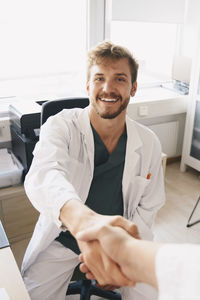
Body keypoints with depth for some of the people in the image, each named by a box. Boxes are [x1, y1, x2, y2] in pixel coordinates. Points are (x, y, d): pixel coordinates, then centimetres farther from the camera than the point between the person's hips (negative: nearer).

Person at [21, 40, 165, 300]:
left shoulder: (149, 144, -8)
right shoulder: (61, 126, -17)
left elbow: (147, 207, -1)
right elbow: (43, 175, -38)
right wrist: (82, 219, -60)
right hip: (62, 238, -1)